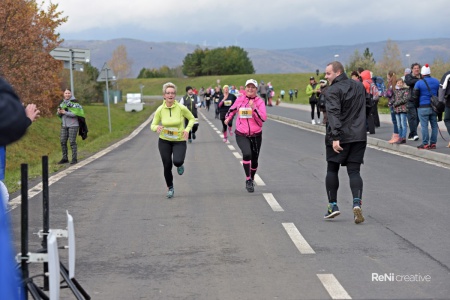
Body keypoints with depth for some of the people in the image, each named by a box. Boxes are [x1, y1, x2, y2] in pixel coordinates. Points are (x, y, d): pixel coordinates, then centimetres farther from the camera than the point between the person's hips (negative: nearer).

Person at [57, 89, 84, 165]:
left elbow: (75, 114, -17)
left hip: (73, 125, -6)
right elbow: (59, 115, 15)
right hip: (64, 125, 6)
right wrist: (59, 112, -7)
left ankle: (74, 159, -1)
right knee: (63, 141, 5)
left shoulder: (74, 102, -8)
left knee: (72, 142, -6)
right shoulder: (62, 103, 11)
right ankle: (65, 158, 14)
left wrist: (65, 113, -19)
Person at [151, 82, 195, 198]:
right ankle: (170, 188, 24)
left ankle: (180, 165, 15)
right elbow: (153, 125, -1)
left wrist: (187, 129, -13)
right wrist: (157, 127, -25)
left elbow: (192, 118, 4)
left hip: (179, 141, -2)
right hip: (164, 141, 2)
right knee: (167, 166, 0)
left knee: (177, 161, -25)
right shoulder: (160, 110, -8)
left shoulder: (181, 108, -12)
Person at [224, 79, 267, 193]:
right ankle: (248, 180, -16)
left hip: (256, 135, 1)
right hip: (241, 135, -1)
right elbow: (232, 109, 22)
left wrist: (254, 108, -27)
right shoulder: (240, 100, 0)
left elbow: (263, 118, -18)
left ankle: (251, 180, 37)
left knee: (254, 160, 11)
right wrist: (228, 117, 21)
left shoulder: (260, 101, -6)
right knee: (247, 154, -27)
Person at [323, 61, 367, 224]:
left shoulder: (333, 90, -11)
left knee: (332, 170, 11)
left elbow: (334, 114, -21)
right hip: (359, 136, 5)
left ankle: (333, 205, 11)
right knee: (354, 171, 4)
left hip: (339, 138, -5)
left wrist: (335, 137, -26)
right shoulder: (359, 86, 12)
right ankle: (357, 203, -16)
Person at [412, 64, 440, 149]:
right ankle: (433, 143, 11)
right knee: (434, 125, 9)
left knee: (424, 126, -3)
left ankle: (425, 144, -3)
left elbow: (415, 97, -5)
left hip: (423, 107, -5)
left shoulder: (419, 83, -7)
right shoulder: (436, 82, 7)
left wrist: (417, 105, 11)